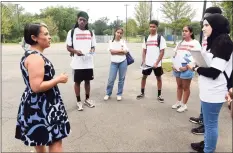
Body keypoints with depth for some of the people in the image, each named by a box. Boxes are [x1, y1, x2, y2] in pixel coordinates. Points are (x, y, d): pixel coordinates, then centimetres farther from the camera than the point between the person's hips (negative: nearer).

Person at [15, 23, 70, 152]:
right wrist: (58, 79, -20)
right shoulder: (36, 58, -24)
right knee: (55, 140, -1)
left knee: (40, 138, 25)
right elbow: (36, 87, -30)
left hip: (37, 104, 11)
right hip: (41, 106, -11)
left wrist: (55, 79, 15)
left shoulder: (29, 55, 9)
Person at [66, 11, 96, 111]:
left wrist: (92, 50, -9)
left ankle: (87, 99, 30)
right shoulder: (72, 32, -1)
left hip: (89, 62, 3)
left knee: (87, 81, 14)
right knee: (77, 81, 7)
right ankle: (78, 101, 21)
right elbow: (68, 47, 0)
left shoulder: (90, 33, 9)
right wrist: (76, 51, -20)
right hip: (77, 63, -3)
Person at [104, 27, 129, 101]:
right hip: (114, 62, -1)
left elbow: (125, 51, -8)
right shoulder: (111, 41, 2)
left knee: (121, 79, 7)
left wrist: (115, 51, -10)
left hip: (123, 62, 1)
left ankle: (119, 94, 21)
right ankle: (108, 94, 19)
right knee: (111, 79, 0)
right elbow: (111, 51, -11)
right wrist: (121, 50, -7)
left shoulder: (123, 41, 4)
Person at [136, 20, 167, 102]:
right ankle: (142, 93, 25)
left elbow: (162, 52, -10)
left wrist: (156, 63, -17)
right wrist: (143, 61, -2)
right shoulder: (146, 38, 6)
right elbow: (144, 50, 10)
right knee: (144, 77, 10)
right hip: (147, 63, 4)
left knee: (158, 78, 8)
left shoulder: (160, 38, -7)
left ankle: (159, 95, 19)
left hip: (157, 64, -4)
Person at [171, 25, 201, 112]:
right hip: (177, 67, 6)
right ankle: (178, 102, 28)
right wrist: (173, 65, 2)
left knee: (185, 87, 4)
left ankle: (184, 105, 16)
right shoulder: (180, 43, 14)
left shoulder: (195, 43, -5)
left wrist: (186, 67, -17)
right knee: (179, 86, 15)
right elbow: (175, 55, 17)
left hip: (187, 67, -6)